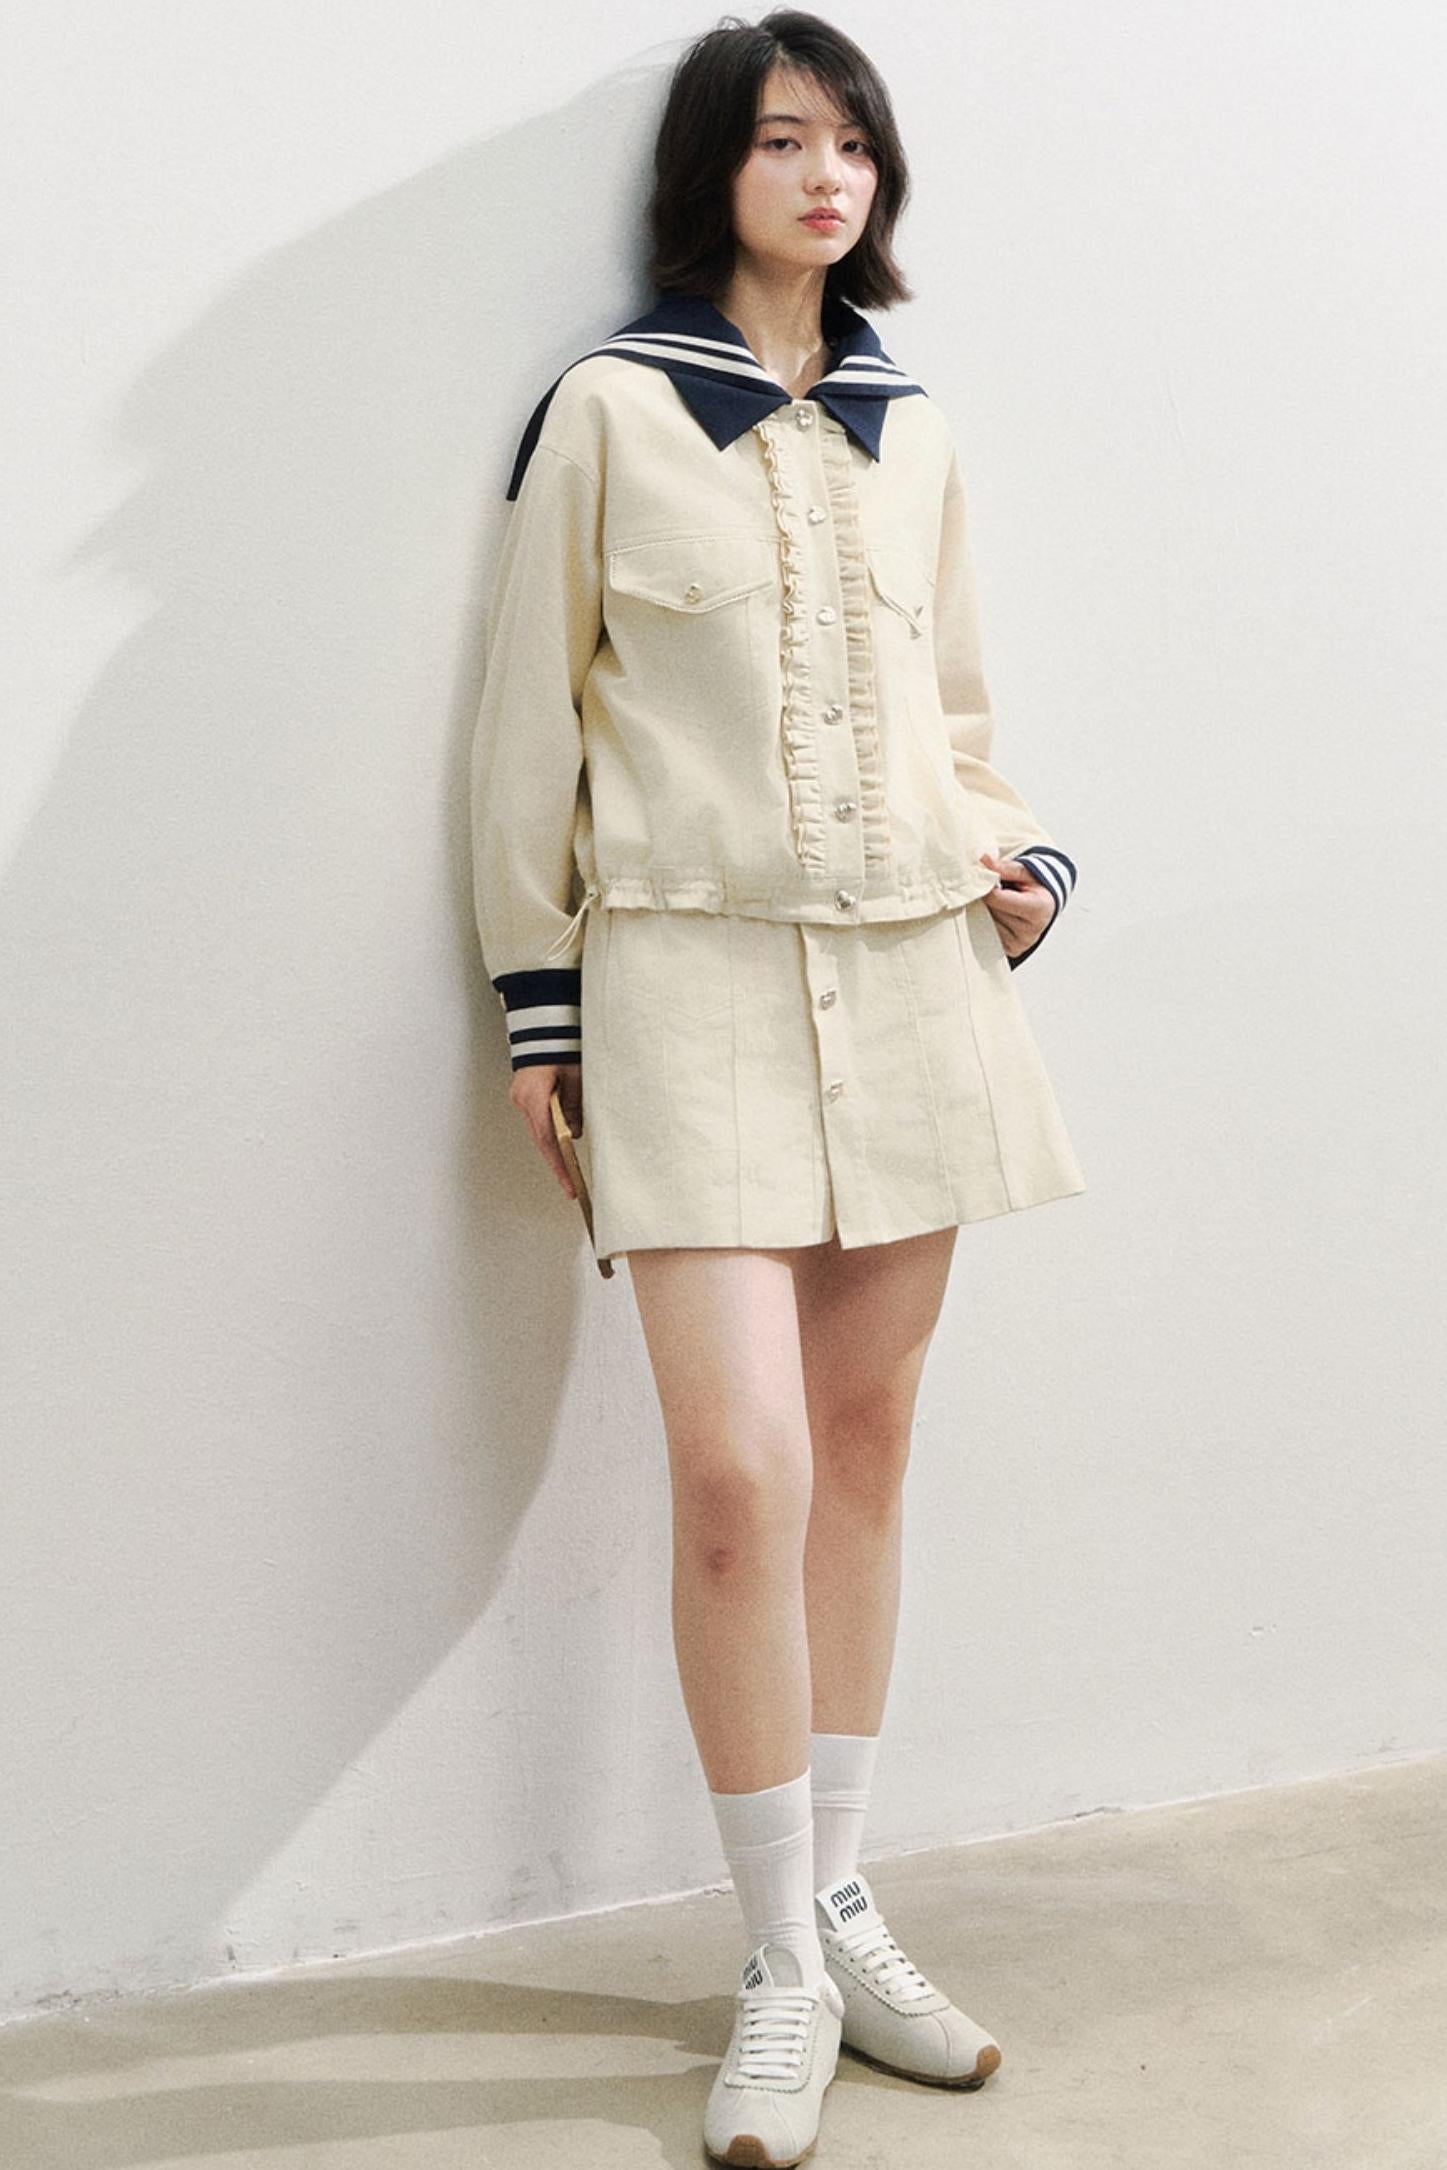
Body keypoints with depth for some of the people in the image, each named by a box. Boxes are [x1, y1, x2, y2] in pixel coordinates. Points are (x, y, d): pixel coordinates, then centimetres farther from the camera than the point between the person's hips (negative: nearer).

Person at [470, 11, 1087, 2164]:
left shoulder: (912, 432, 14)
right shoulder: (611, 410, 1)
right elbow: (533, 716, 1)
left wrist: (1025, 860, 3)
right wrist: (537, 1006, -1)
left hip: (913, 978, 5)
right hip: (694, 978, -4)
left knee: (866, 1447, 8)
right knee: (742, 1473, -12)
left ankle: (841, 1909, 22)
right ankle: (783, 1975, 4)